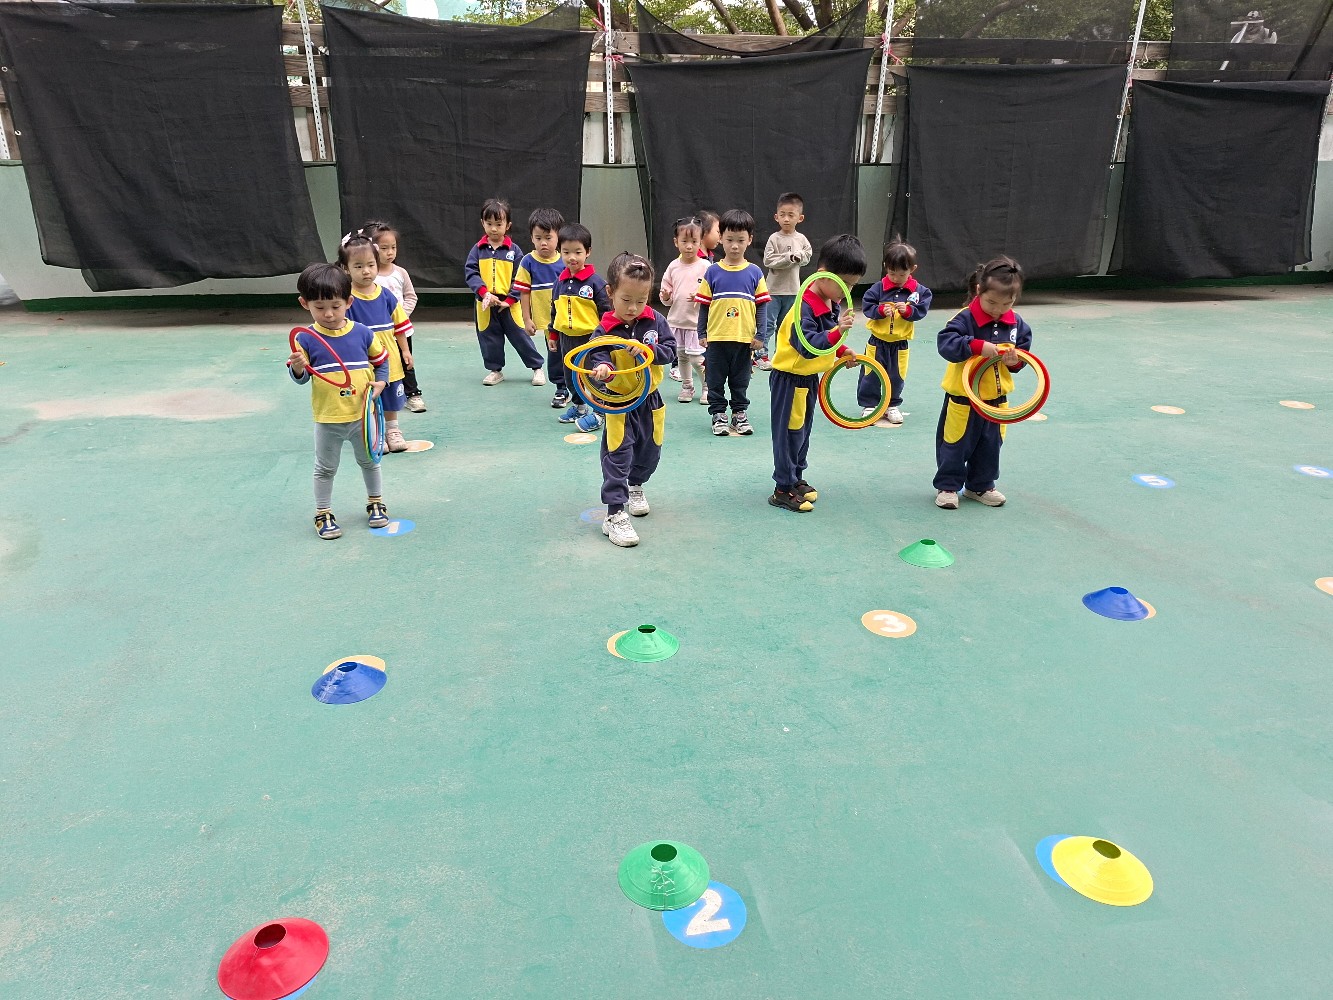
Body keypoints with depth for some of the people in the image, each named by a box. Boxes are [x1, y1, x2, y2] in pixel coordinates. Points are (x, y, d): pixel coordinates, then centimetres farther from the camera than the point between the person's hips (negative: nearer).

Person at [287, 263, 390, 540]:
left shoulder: (362, 333, -6)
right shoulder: (305, 339, -9)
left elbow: (382, 360, 9)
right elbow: (300, 378, -5)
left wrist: (380, 382, -6)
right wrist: (297, 367, -25)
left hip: (361, 415, 1)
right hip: (327, 419, -1)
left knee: (369, 460, 19)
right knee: (325, 468, 13)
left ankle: (375, 502, 38)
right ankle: (323, 514, 26)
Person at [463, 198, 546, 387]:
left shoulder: (513, 250, -1)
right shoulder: (478, 249, 2)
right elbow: (470, 273, -5)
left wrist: (509, 300, -12)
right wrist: (484, 292, -19)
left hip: (509, 303, -2)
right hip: (485, 303, 2)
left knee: (520, 336, 2)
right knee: (489, 337, 10)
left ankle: (537, 367, 14)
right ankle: (495, 370, 25)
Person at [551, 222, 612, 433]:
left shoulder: (595, 281, -14)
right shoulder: (560, 281, 4)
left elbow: (606, 311, -12)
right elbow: (554, 310, 14)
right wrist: (553, 334, 16)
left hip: (590, 337, -7)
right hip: (567, 338, 7)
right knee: (571, 376, 19)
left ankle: (598, 412, 11)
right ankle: (578, 406, 37)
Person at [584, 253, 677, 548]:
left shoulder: (655, 320, -6)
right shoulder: (606, 330, -16)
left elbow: (670, 349, -8)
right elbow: (597, 355, -23)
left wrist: (649, 350, -26)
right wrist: (602, 366, -46)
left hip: (650, 400, 4)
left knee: (649, 453, 20)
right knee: (617, 457, -4)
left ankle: (635, 486, 50)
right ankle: (615, 515, 2)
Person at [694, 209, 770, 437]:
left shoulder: (754, 273, 0)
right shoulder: (712, 272, -1)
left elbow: (762, 305, 2)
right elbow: (704, 305, 3)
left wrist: (760, 334, -2)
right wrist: (702, 334, 2)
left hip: (744, 339, 0)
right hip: (716, 339, 0)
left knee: (740, 381, 12)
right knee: (716, 380, 8)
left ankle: (740, 413, 25)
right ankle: (719, 415, 20)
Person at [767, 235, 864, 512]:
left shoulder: (834, 302, 3)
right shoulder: (805, 308, -27)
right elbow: (808, 346, -36)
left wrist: (843, 350, 5)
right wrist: (837, 331, -44)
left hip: (811, 377, 9)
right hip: (790, 378, -9)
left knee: (803, 430, 18)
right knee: (789, 433, 0)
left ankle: (796, 479, 32)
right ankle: (783, 489, 10)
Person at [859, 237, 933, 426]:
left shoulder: (919, 290, -5)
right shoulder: (878, 288, -9)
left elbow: (921, 311, -7)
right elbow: (866, 306, -10)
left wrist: (908, 310, -25)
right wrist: (881, 310, -27)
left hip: (900, 343, 1)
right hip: (877, 341, -1)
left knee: (897, 377, 11)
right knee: (871, 375, 5)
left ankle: (892, 406, 28)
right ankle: (869, 405, 19)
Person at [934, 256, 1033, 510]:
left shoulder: (1016, 324, 1)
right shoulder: (965, 318, -17)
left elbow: (1023, 352, 10)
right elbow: (946, 343, -28)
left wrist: (1015, 360, -13)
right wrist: (977, 346, -37)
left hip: (995, 396, 5)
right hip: (963, 396, -5)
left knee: (990, 445, 16)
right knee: (956, 443, 5)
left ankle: (980, 486, 32)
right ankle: (947, 486, 19)